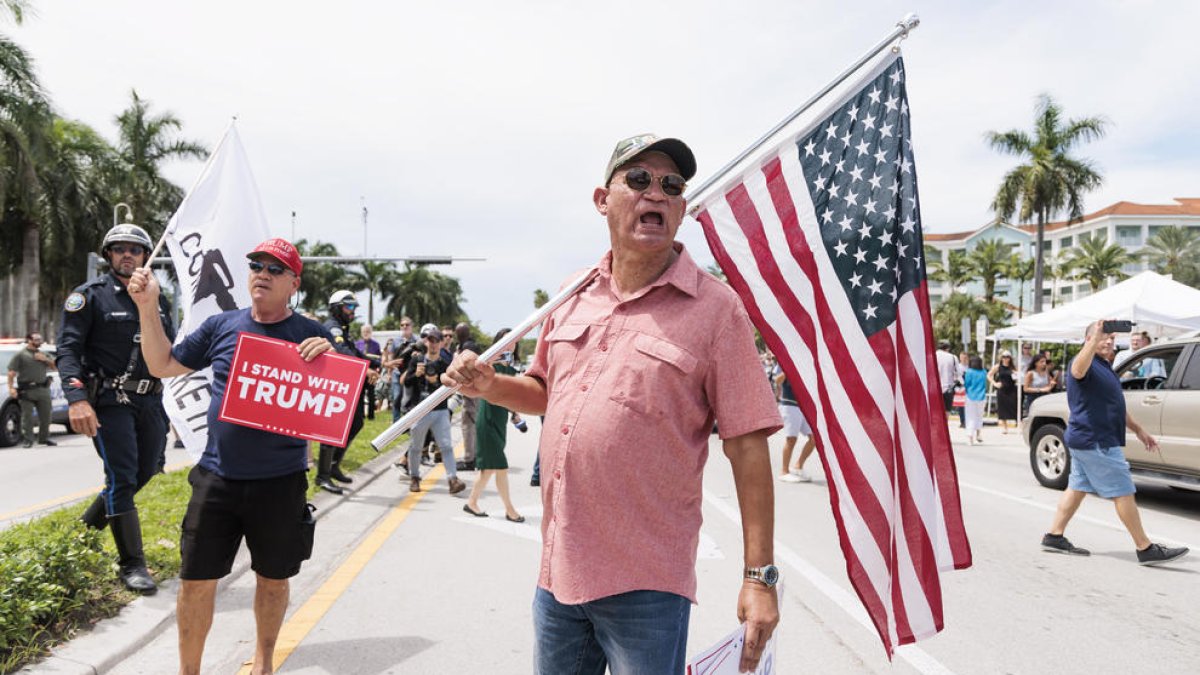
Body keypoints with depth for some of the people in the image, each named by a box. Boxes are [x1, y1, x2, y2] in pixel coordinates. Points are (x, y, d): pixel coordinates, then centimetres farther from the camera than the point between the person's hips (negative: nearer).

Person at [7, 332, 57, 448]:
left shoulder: (43, 354, 18)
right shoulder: (20, 354, 1)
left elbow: (54, 367, 19)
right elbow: (11, 372, -5)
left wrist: (46, 359, 0)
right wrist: (11, 388, -16)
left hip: (43, 390, 5)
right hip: (27, 391, -5)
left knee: (45, 416, 8)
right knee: (27, 416, -4)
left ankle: (44, 438, 20)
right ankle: (27, 440, 0)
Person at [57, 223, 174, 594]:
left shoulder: (157, 300, 12)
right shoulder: (90, 295, -4)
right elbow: (68, 350, -11)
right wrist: (77, 399, -24)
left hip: (149, 399, 6)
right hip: (110, 400, -6)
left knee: (146, 470, 14)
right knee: (122, 477, -6)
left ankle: (93, 520, 41)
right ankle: (132, 565, 2)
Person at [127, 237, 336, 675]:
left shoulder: (312, 335, -3)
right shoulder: (221, 325, 5)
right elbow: (164, 365, 12)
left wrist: (330, 357, -24)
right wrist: (147, 308, 4)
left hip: (280, 483, -1)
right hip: (216, 477, 2)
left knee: (273, 578, 14)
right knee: (196, 580, 7)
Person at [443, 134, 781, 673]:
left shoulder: (715, 308, -8)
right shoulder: (574, 295, 7)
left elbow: (746, 445, -10)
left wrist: (759, 576, -11)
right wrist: (489, 385, 0)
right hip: (557, 570, 5)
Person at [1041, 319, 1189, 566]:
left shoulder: (1104, 367, 19)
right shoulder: (1087, 364, -14)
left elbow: (1116, 406, 27)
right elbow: (1078, 370, -42)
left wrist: (1138, 430, 26)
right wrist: (1096, 337, -50)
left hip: (1089, 442, 10)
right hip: (1095, 443, -10)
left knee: (1077, 488, 11)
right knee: (1123, 492, -5)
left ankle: (1054, 537, 15)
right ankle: (1146, 550, 2)